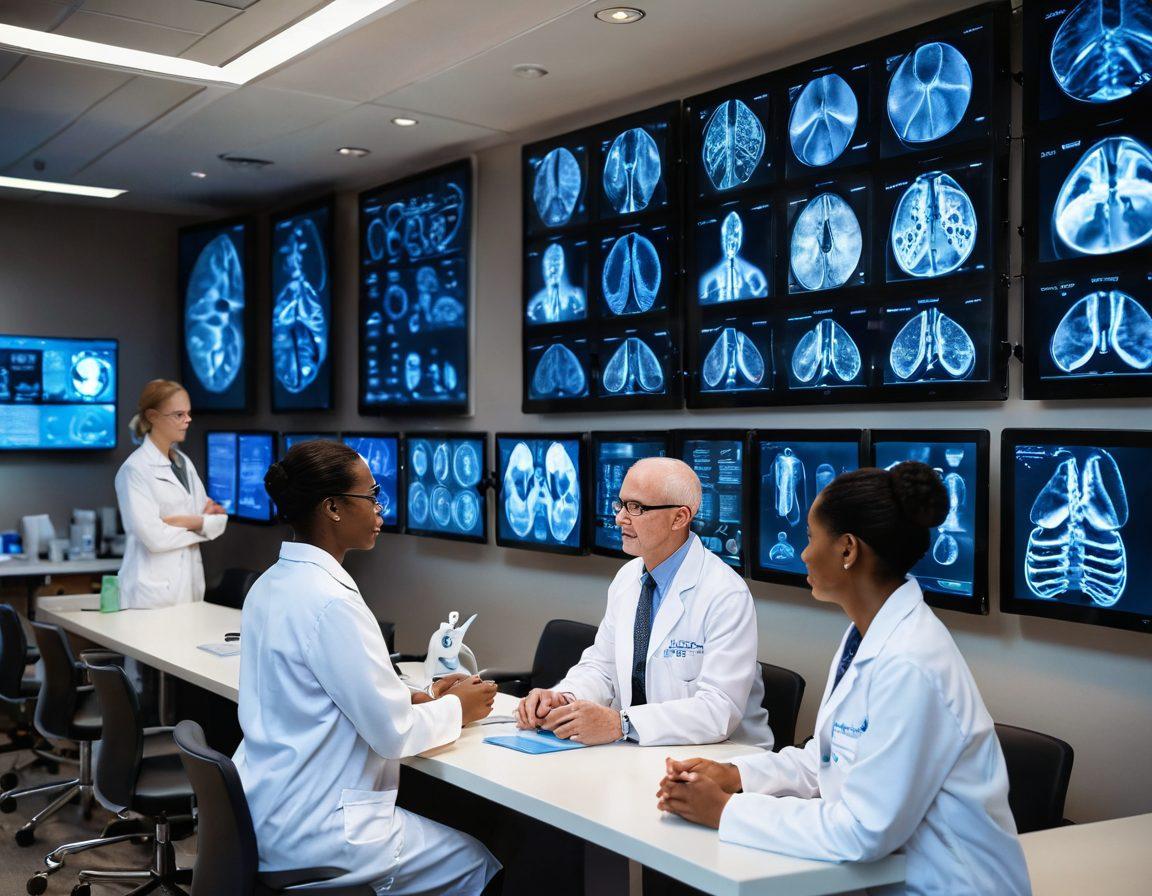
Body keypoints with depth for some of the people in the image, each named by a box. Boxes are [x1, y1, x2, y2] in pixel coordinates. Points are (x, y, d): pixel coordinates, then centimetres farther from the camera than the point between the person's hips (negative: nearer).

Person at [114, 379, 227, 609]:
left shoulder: (184, 463, 11)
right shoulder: (135, 469, -9)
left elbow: (219, 521, 7)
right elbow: (153, 537, -17)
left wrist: (187, 521, -12)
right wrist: (202, 524, -4)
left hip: (189, 586, 6)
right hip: (153, 590, -6)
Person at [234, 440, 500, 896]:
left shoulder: (272, 584, 4)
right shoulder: (331, 602, -25)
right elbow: (393, 734, -21)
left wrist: (417, 697, 8)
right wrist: (457, 708, -3)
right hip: (314, 833, -9)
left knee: (444, 825, 25)